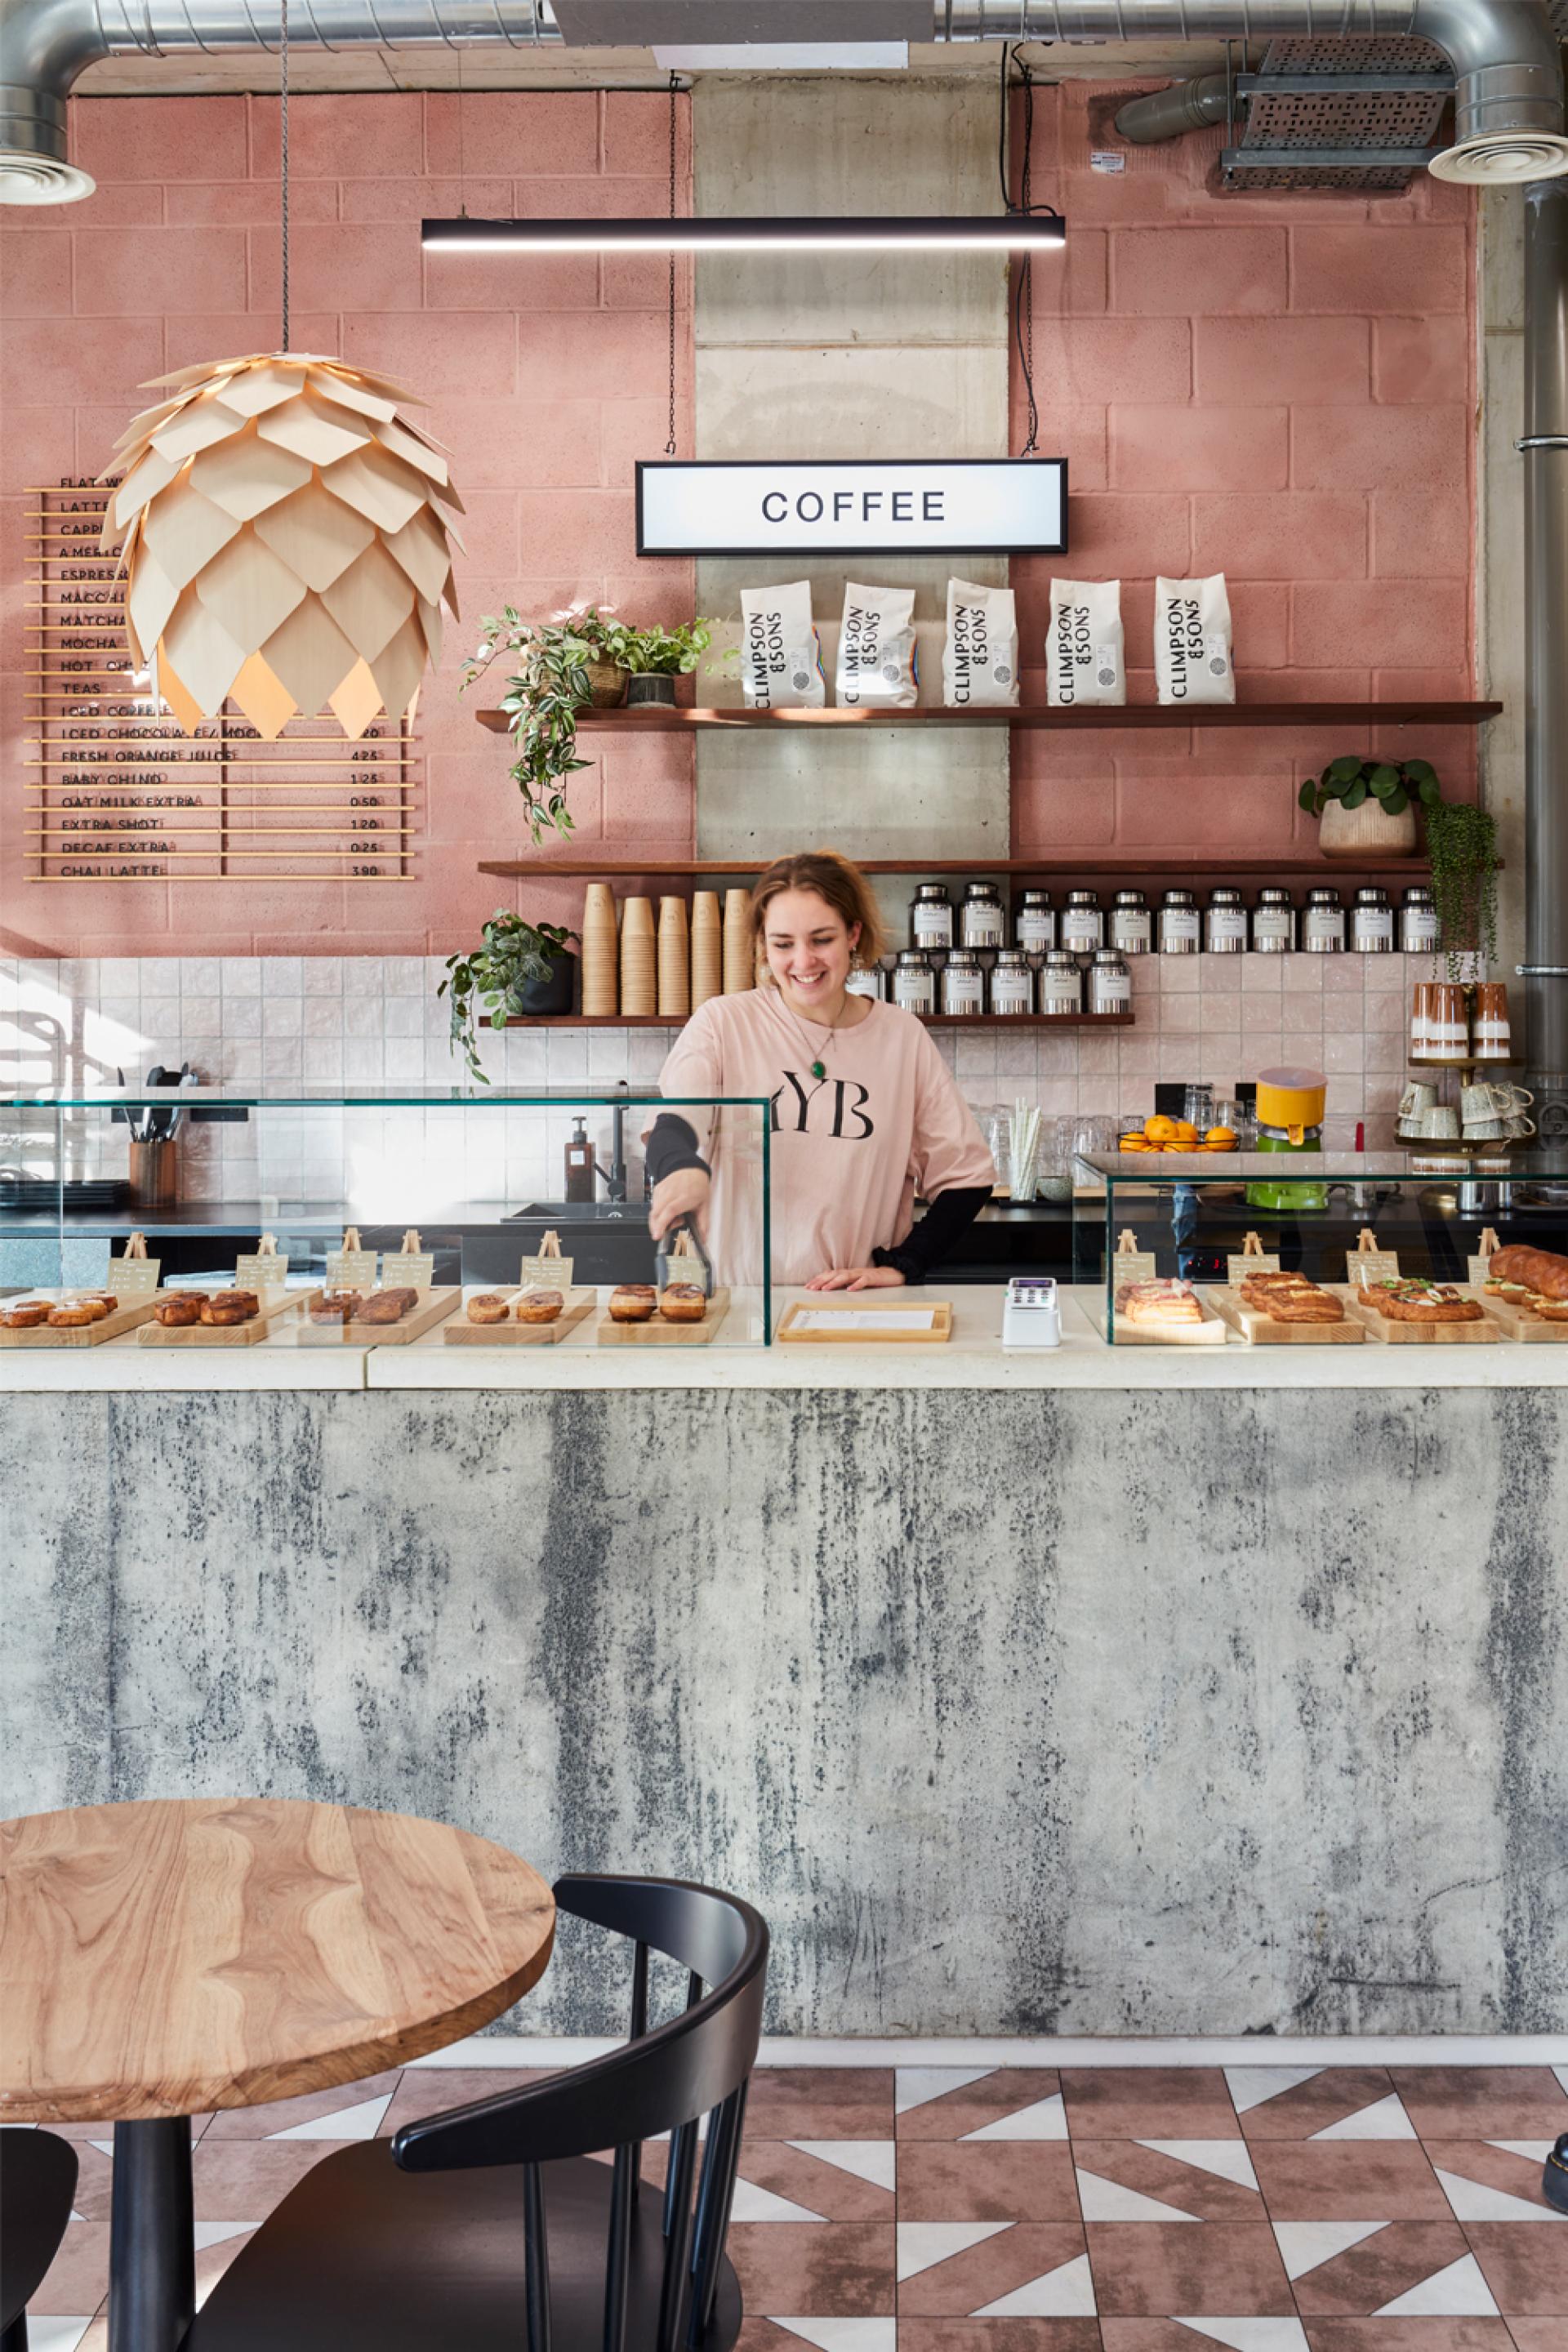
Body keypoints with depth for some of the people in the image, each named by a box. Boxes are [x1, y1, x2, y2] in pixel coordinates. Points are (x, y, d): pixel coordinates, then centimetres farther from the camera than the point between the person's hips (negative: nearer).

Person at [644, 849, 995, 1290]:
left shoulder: (902, 1035, 9)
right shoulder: (722, 1023, 4)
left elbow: (965, 1175, 13)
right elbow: (671, 1125, -13)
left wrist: (902, 1265, 0)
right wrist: (683, 1167, -36)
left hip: (864, 1306, -2)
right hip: (739, 1299, 2)